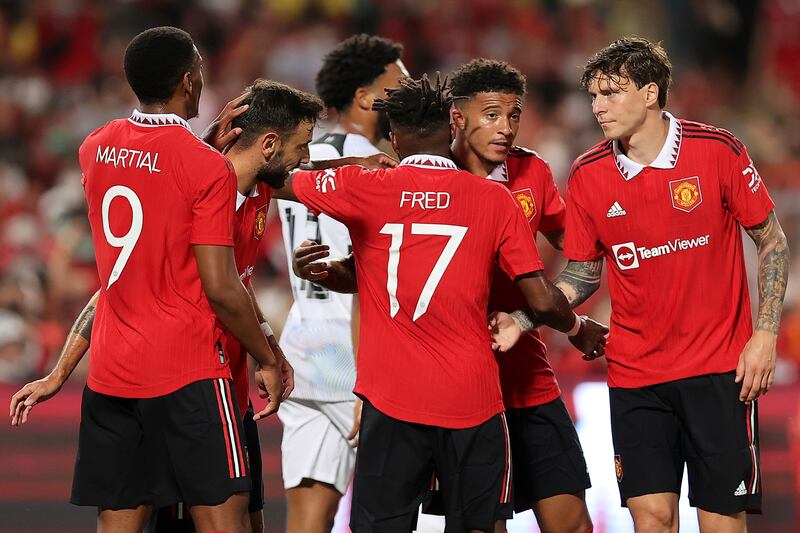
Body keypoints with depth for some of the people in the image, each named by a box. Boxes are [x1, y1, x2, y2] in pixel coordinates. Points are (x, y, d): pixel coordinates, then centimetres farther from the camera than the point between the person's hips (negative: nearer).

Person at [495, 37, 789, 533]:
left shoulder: (718, 151, -7)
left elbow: (773, 241, 1)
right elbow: (583, 273, 12)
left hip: (719, 368, -2)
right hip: (635, 375, 2)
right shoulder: (589, 175, 1)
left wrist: (765, 334, -7)